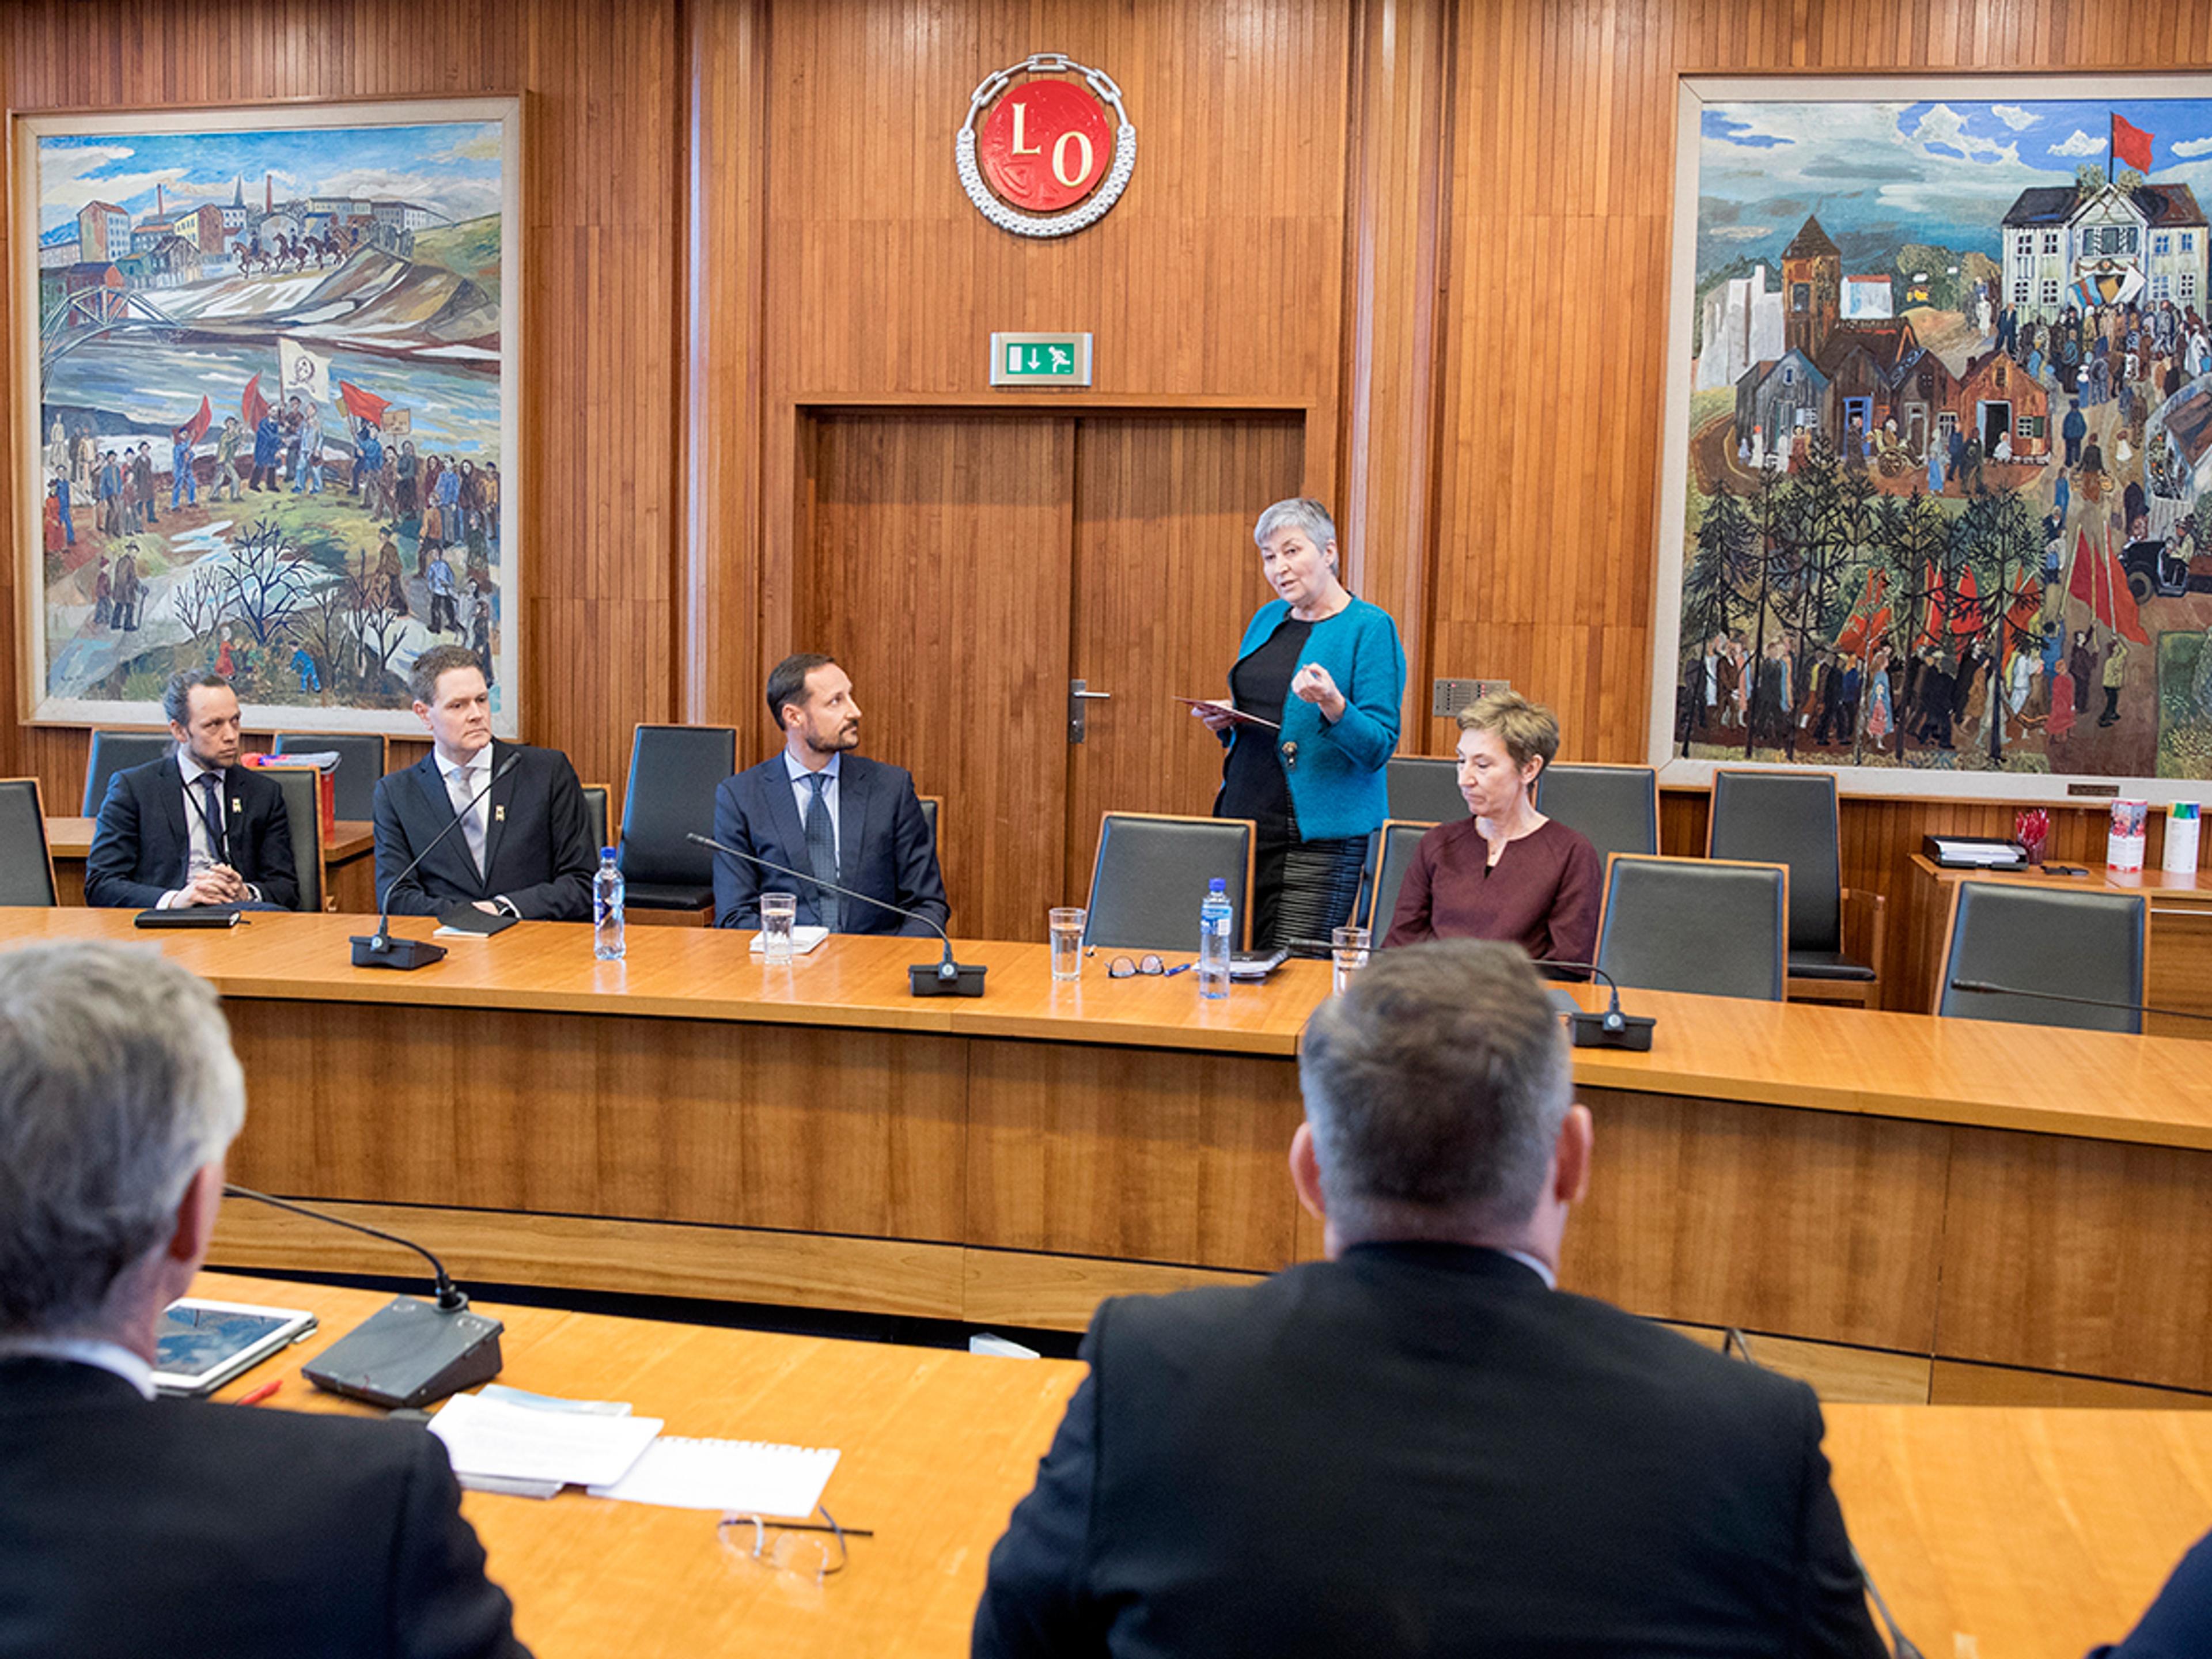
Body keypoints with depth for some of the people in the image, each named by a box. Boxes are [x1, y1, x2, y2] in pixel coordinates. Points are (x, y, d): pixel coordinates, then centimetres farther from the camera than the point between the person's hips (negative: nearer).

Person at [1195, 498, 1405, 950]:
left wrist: (1332, 705, -28)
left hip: (1322, 837, -6)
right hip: (1243, 821, 6)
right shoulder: (1268, 619, 15)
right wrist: (1225, 720, 3)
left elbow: (1379, 747, -11)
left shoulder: (1370, 627, -5)